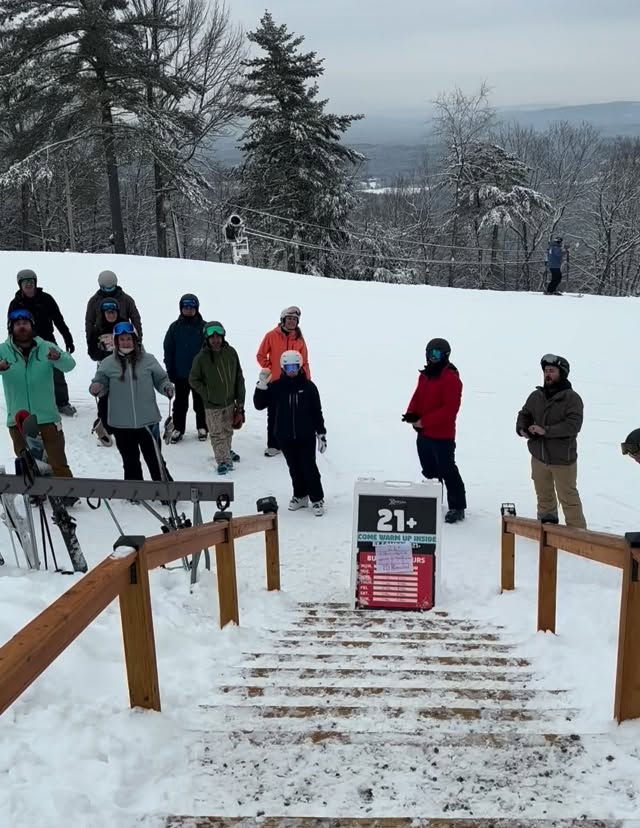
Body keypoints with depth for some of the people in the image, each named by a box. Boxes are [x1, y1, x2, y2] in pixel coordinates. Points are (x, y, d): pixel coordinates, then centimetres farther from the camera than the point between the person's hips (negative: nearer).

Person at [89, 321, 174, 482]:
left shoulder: (148, 360, -2)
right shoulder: (108, 363, -1)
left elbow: (161, 379, 7)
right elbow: (101, 383, 4)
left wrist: (167, 387, -13)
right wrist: (95, 388, -18)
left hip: (147, 421, -1)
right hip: (121, 424, 2)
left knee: (155, 461, 2)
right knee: (130, 463, 15)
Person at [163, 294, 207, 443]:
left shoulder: (203, 326, -5)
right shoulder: (175, 327, -2)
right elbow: (168, 350, 1)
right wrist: (170, 371, -3)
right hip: (180, 374, 1)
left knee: (200, 402, 12)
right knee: (180, 403, 10)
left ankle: (202, 427, 24)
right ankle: (178, 428, 19)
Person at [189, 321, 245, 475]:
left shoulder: (231, 352, -7)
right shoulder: (201, 357, -16)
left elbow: (239, 377, 1)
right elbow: (193, 380, -3)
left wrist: (240, 401, 2)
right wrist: (207, 394, -9)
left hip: (230, 401, 4)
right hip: (212, 405, -4)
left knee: (228, 430, 22)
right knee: (217, 434, -2)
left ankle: (226, 451, 43)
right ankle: (224, 460, 5)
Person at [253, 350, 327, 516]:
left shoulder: (308, 386, -5)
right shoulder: (276, 386, -2)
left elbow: (317, 412, 0)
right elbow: (259, 405, -5)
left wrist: (321, 433, 0)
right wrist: (262, 386, -18)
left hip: (306, 435, -2)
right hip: (285, 437, 2)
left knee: (309, 467, -1)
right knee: (294, 468, 13)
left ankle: (317, 499, 11)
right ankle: (300, 496, 28)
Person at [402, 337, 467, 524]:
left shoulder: (451, 379, -15)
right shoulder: (425, 376, 11)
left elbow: (449, 409, -22)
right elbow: (417, 397, 17)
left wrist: (424, 421, -23)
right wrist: (411, 414, -4)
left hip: (442, 435, -8)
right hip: (423, 434, 8)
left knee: (447, 471, -4)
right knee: (429, 471, 18)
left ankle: (457, 507, 4)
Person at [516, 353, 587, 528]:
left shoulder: (572, 398, -12)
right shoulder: (536, 396, 4)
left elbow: (573, 425, -22)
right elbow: (524, 414, 15)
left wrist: (547, 430, -28)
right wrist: (522, 429, -7)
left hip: (562, 458, -5)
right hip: (539, 456, 5)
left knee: (568, 497, 1)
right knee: (544, 495, 19)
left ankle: (577, 531, 11)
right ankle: (547, 525, 36)